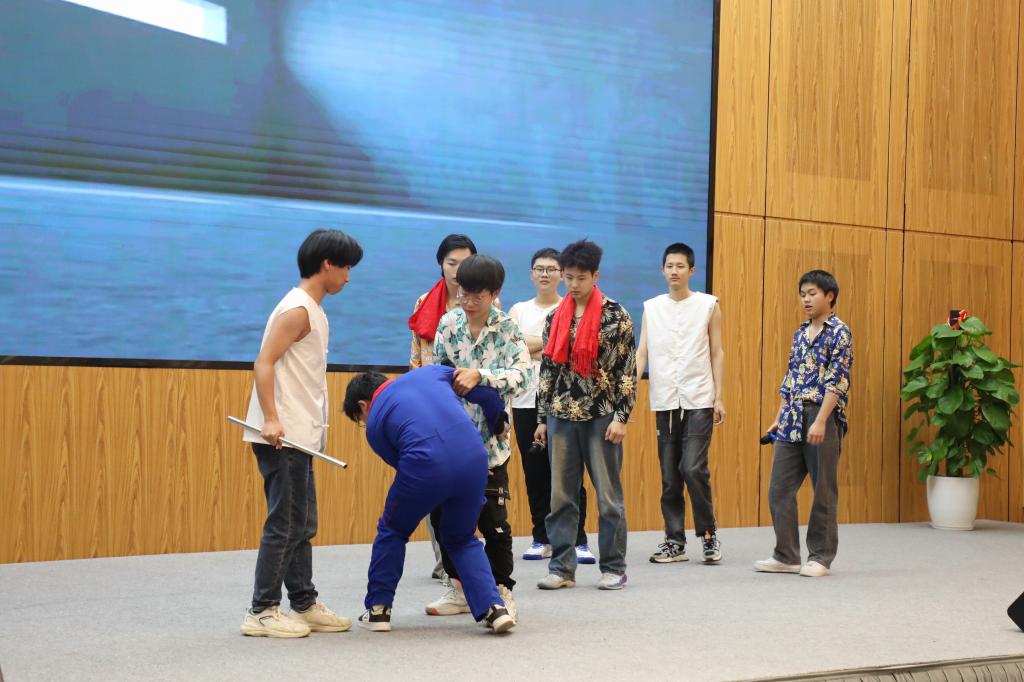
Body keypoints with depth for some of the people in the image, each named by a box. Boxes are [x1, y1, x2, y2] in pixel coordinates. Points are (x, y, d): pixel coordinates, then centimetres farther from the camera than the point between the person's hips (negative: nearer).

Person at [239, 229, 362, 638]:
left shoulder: (311, 311, 17)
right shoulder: (297, 309, -12)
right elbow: (264, 363, -20)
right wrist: (271, 419, -27)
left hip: (299, 436, 10)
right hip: (284, 437, -10)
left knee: (302, 525, 14)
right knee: (284, 524, -6)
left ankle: (304, 604, 22)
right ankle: (262, 612, 0)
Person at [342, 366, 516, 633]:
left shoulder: (375, 424, 18)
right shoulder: (428, 372, 25)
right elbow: (486, 392, 22)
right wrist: (498, 424, 40)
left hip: (427, 466, -3)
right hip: (474, 459, 3)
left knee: (392, 532, 26)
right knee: (462, 539, 25)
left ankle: (378, 609, 28)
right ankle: (493, 608, 10)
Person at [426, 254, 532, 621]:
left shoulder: (507, 330, -6)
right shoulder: (449, 323, 3)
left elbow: (523, 373, -19)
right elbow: (437, 370, 9)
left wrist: (479, 375, -30)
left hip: (488, 439, -4)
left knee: (492, 518, -2)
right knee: (442, 512, 8)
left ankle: (501, 590, 15)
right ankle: (460, 587, 22)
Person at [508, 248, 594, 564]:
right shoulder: (519, 310, 14)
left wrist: (529, 347, -8)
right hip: (526, 401, 3)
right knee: (535, 473, 6)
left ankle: (578, 541, -2)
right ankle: (542, 539, 14)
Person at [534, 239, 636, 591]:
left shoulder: (615, 315, -3)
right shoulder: (555, 318, 10)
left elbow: (628, 368, -5)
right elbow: (547, 369, 13)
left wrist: (621, 416, -11)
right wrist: (542, 418, 10)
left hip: (602, 415, -4)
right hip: (561, 416, 4)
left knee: (609, 495, 2)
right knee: (560, 496, 5)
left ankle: (613, 568, 11)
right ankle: (562, 568, 12)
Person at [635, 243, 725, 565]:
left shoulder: (708, 306, 3)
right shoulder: (651, 308, 9)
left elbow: (717, 354, 4)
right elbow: (642, 352, 5)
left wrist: (719, 397, -2)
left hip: (699, 401, -3)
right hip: (664, 402, 3)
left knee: (693, 468, -12)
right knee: (669, 476, 6)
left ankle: (708, 533, 5)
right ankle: (675, 541, 15)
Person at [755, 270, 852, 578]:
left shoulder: (839, 332, -7)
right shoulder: (800, 333, 16)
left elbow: (837, 381, -14)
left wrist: (820, 421, -21)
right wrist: (779, 418, 14)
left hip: (824, 417, -7)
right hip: (793, 419, 7)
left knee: (824, 490, 2)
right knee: (780, 488, 5)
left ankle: (821, 556, 12)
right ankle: (786, 556, 12)